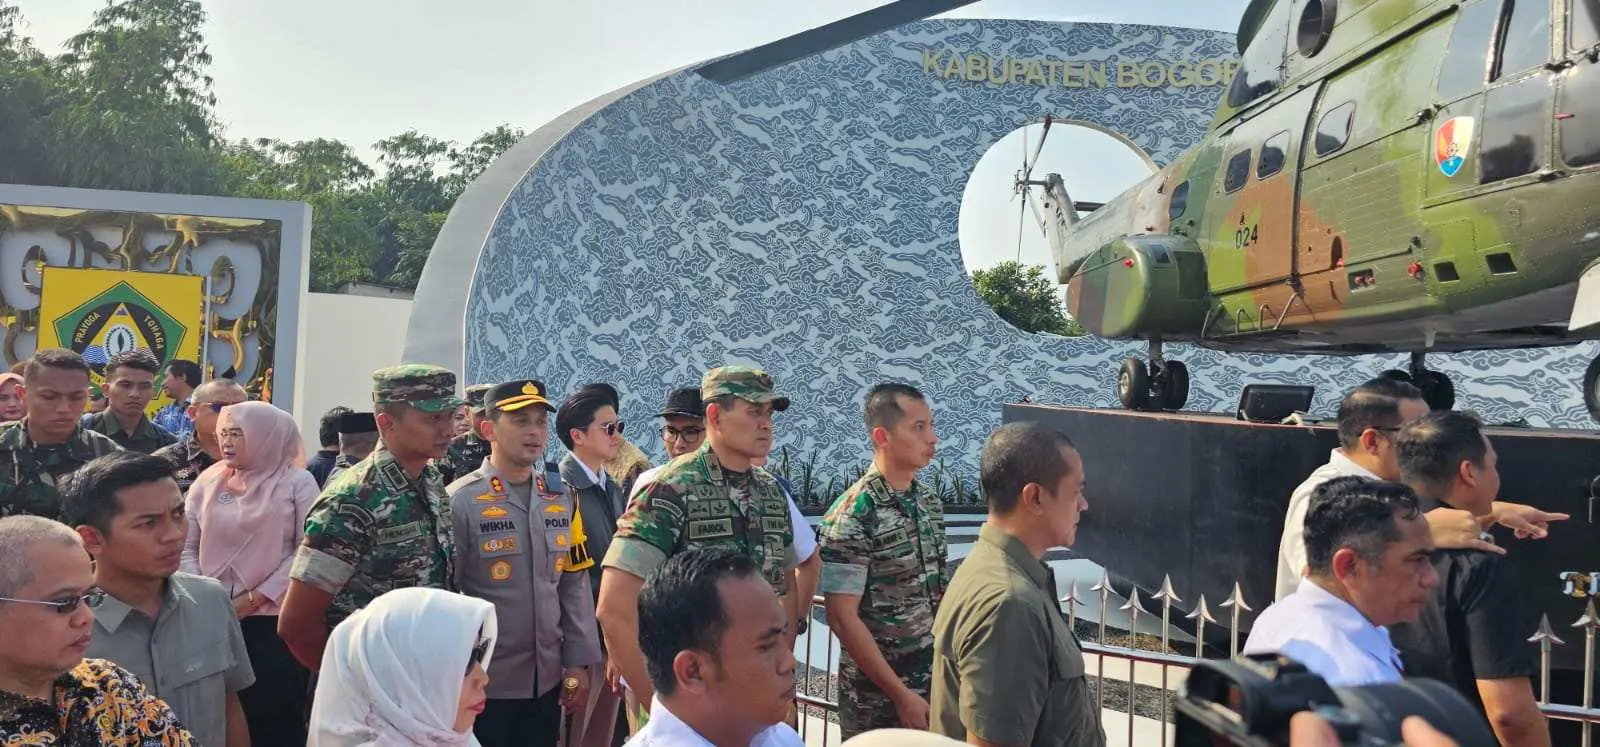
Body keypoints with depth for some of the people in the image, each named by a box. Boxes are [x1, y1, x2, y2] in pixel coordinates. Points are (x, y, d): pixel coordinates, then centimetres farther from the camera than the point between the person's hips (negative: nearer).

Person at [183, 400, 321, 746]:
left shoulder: (297, 482, -2)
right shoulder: (208, 481, 8)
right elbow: (187, 547, 9)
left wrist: (254, 599, -11)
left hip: (275, 620, -3)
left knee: (273, 718, 1)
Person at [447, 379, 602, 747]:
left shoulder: (561, 498, 5)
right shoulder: (460, 501, -11)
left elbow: (575, 586, 8)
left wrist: (579, 663, 4)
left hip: (548, 680, 5)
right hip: (484, 683, -5)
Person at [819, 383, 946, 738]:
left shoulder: (930, 503, 4)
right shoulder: (853, 516, -18)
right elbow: (842, 617, -19)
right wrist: (900, 695, -18)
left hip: (937, 681, 6)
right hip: (878, 696, -6)